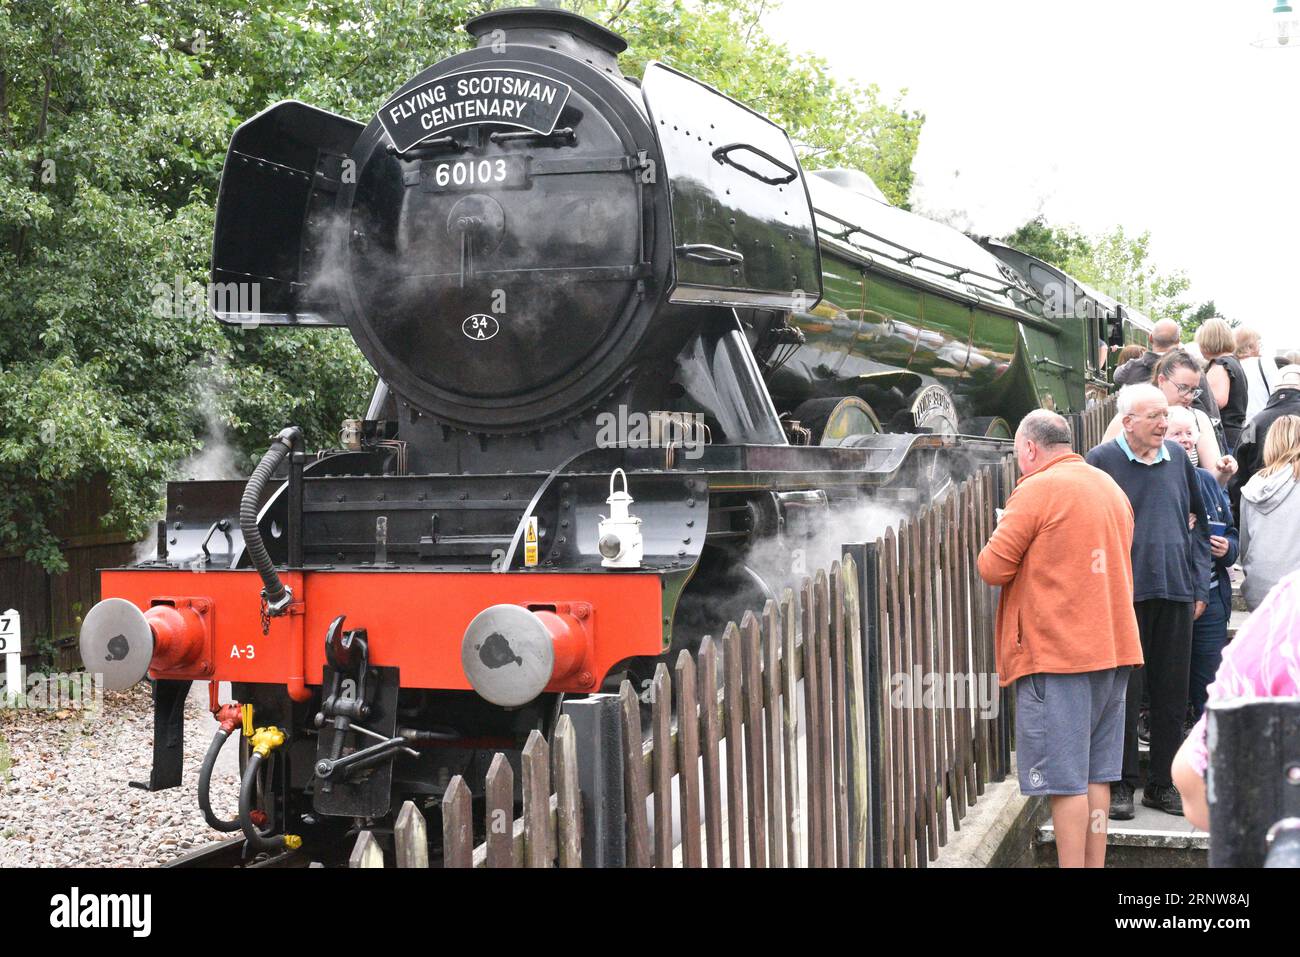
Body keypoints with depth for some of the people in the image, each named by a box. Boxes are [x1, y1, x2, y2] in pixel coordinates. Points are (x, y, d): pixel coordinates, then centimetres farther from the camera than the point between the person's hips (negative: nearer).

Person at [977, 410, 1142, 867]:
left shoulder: (1037, 490, -11)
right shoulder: (1111, 488, 13)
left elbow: (993, 567, -11)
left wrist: (1004, 532, 8)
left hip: (1056, 652, -8)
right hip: (1113, 646, 8)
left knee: (1065, 778, -3)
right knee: (1095, 774, 12)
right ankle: (1094, 864, 16)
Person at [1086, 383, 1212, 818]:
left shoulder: (1178, 458, 11)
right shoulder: (1101, 461, -4)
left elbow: (1200, 521, 19)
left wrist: (1199, 585, 13)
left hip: (1176, 593, 5)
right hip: (1125, 596, -5)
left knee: (1172, 692, 8)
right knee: (1123, 692, 0)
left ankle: (1163, 783, 18)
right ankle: (1121, 785, 9)